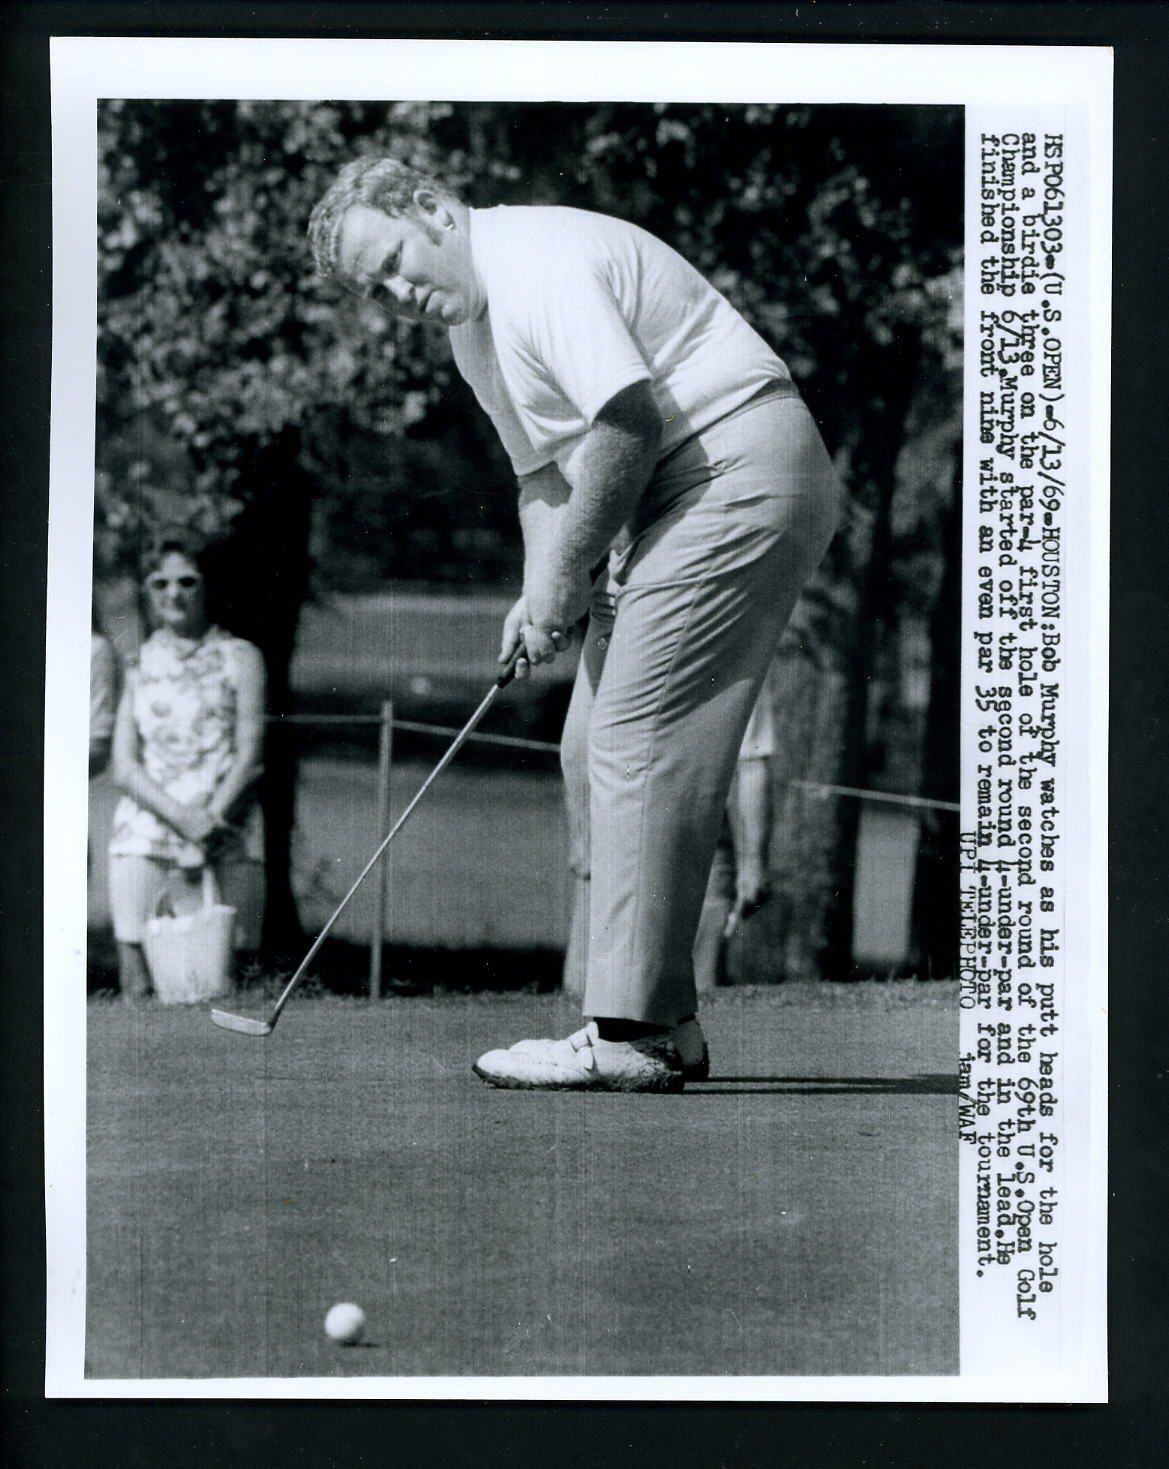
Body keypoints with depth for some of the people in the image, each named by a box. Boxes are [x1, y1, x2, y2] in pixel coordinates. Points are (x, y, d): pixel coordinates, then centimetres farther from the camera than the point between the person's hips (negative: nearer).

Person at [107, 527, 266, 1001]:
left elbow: (249, 753, 1)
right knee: (136, 982, -7)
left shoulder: (238, 657, 9)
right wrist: (182, 818, -12)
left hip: (225, 838, -2)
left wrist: (211, 820, -14)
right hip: (145, 834, 2)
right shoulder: (139, 665, 14)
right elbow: (124, 767, 5)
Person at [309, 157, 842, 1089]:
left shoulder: (537, 261, -16)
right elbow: (545, 467, 21)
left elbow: (627, 421, -24)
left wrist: (565, 575, -14)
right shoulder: (471, 331, 17)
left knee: (636, 743, -14)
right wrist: (541, 593, 3)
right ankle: (664, 1022, 12)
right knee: (593, 748, 9)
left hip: (744, 466, -11)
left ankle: (631, 1036, -13)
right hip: (675, 497, 11)